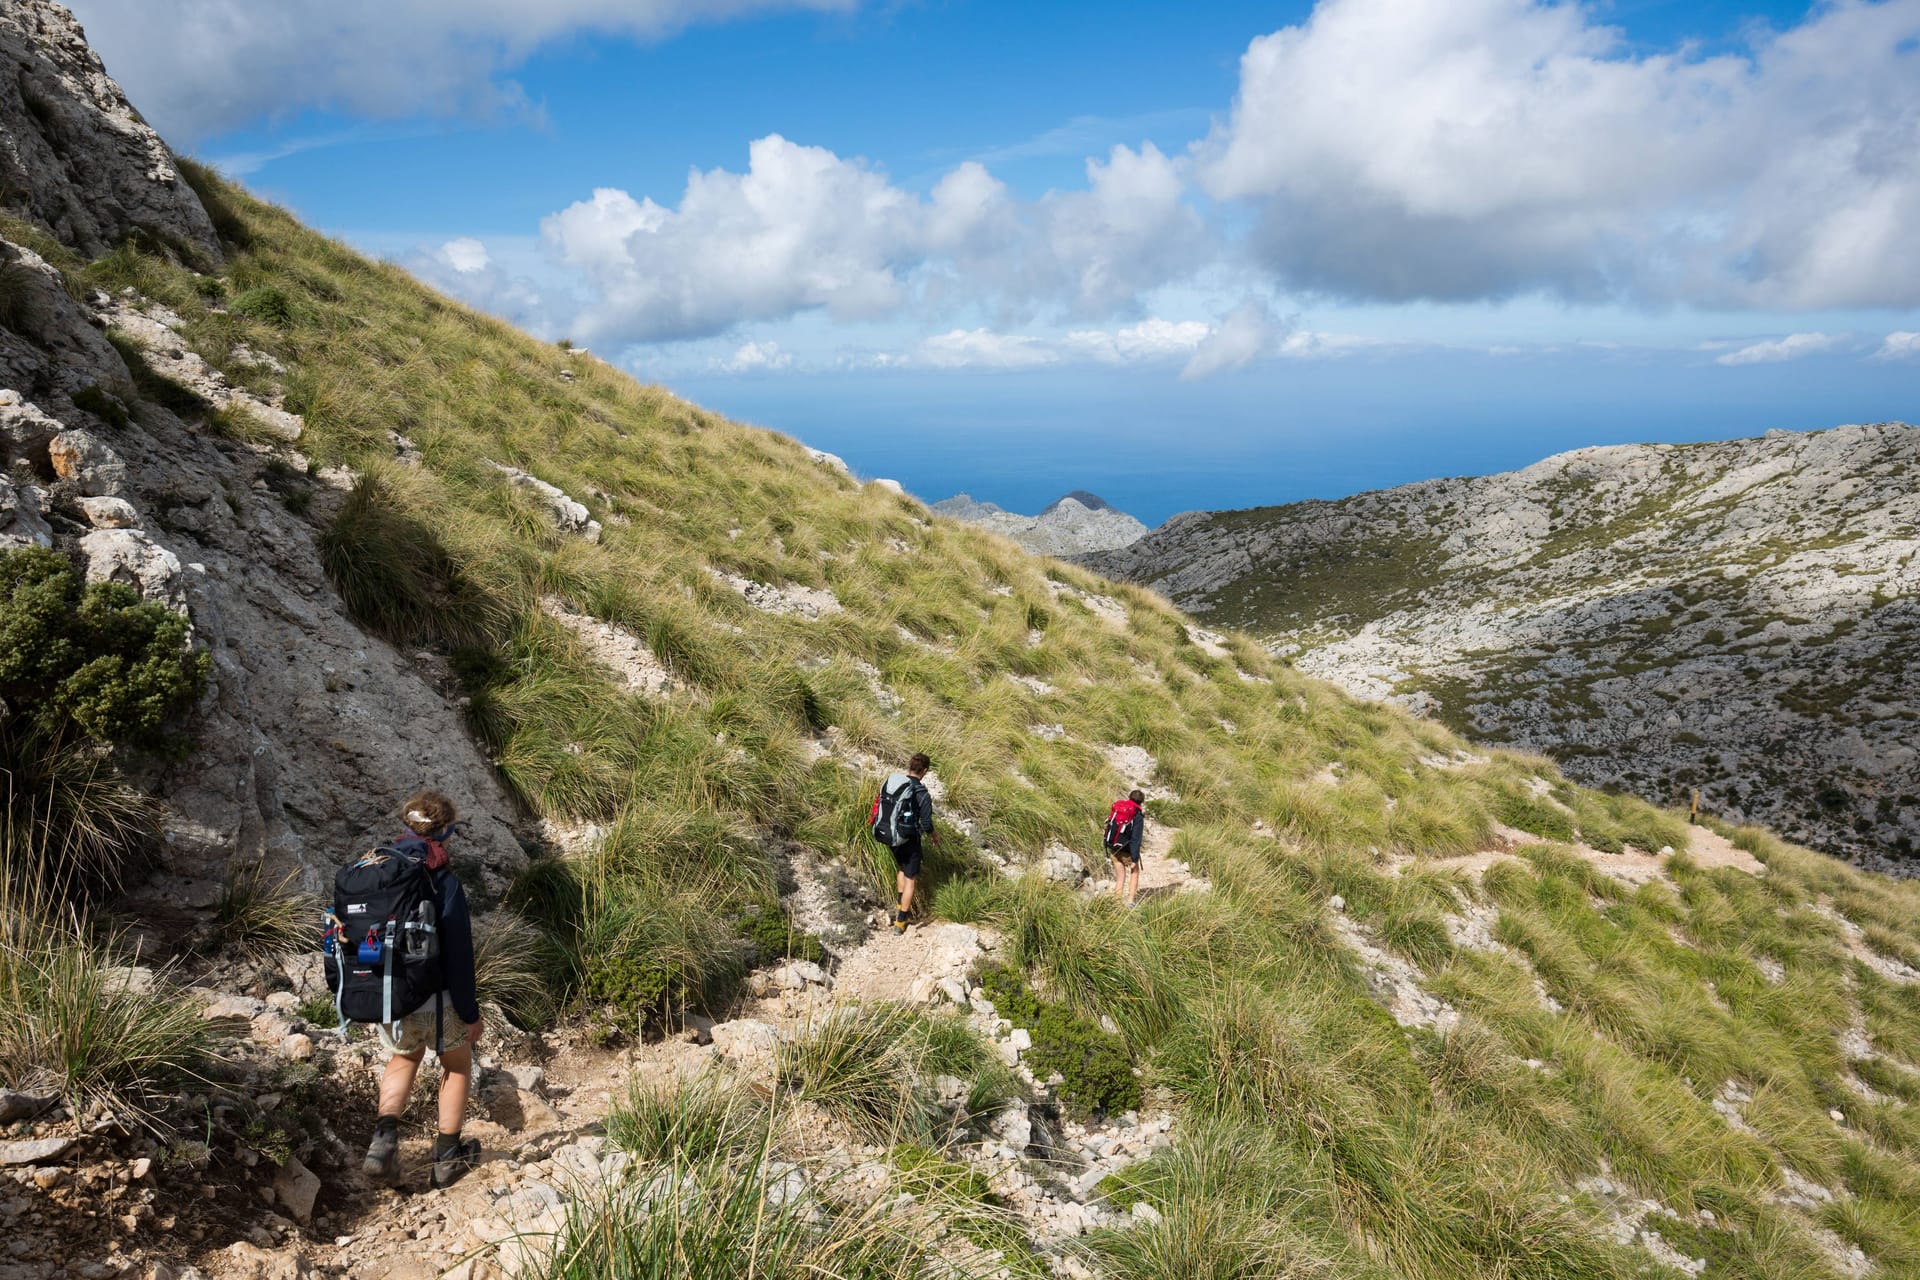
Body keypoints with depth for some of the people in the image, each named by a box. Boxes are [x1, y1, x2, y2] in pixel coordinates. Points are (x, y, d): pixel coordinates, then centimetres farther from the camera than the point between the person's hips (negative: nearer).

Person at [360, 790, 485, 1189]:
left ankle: (384, 1139, 8)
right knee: (457, 1063, 19)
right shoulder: (444, 882, -18)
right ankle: (447, 1157, 25)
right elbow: (458, 955, -17)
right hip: (432, 998, -5)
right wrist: (471, 1014, -7)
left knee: (403, 1059, 29)